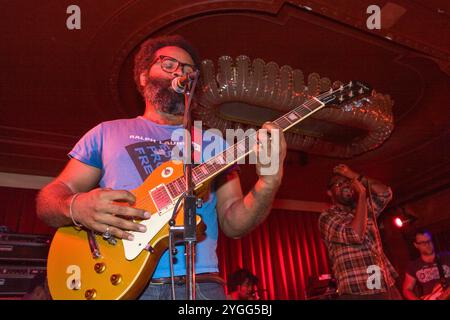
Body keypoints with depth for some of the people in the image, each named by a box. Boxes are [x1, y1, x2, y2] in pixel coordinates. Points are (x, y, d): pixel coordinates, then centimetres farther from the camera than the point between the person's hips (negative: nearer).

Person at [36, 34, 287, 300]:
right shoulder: (107, 132, 13)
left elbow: (232, 223, 8)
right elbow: (49, 197, 10)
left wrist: (268, 184, -10)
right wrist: (76, 207, -12)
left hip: (198, 285, 1)